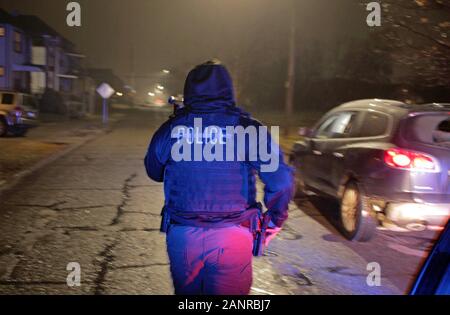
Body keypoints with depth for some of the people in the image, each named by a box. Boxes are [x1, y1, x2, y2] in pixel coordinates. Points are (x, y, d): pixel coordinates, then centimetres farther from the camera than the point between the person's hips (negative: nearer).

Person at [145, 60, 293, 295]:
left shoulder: (170, 128, 0)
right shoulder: (246, 128, -7)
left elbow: (154, 172, 17)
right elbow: (281, 179, -12)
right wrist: (275, 221, 2)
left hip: (182, 236, 3)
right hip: (231, 237, -2)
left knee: (186, 292, 22)